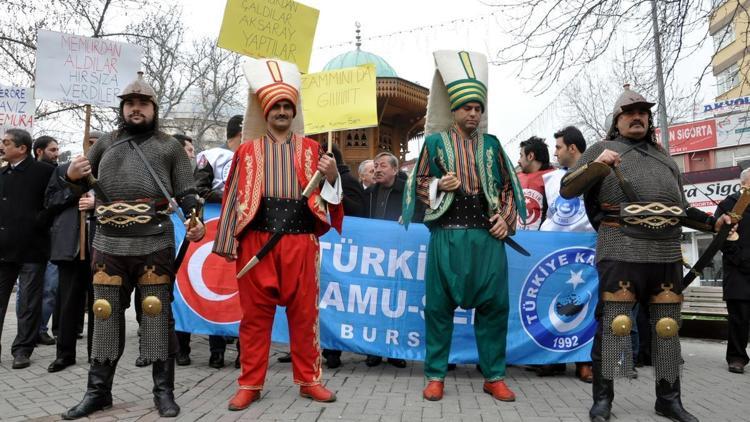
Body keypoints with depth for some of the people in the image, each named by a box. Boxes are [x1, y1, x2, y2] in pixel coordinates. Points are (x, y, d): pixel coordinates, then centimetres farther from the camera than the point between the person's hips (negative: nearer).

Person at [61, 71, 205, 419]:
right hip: (108, 244, 3)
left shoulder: (170, 146, 7)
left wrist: (195, 219, -15)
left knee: (157, 314, 1)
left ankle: (163, 391, 12)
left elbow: (186, 192, 4)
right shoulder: (105, 143, 15)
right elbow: (83, 183, 21)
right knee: (105, 315, 9)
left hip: (155, 244, -3)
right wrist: (72, 175, -3)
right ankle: (98, 391, 22)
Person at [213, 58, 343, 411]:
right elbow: (234, 197, 8)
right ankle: (250, 383, 17)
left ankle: (308, 380, 19)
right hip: (256, 241, 0)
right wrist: (230, 243, 3)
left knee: (304, 312, 6)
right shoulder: (248, 151, 10)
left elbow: (324, 196, 7)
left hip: (300, 241, 0)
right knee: (255, 313, 6)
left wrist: (331, 177, -13)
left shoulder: (310, 150, 10)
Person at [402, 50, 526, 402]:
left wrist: (507, 220, 2)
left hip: (488, 236, 2)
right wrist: (438, 185, -11)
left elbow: (508, 187, 16)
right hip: (447, 235, -2)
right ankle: (435, 375, 14)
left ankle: (494, 376, 17)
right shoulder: (435, 141, 8)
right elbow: (418, 185, 9)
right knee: (439, 305, 1)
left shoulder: (491, 144, 14)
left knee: (494, 304, 4)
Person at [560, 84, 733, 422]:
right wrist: (595, 165, -18)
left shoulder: (665, 158, 24)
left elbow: (681, 209, 28)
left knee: (667, 326, 9)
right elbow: (566, 189, -4)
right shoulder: (601, 149, 8)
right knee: (614, 323, -6)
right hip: (621, 250, -5)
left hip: (667, 252, 5)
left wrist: (712, 222, 14)